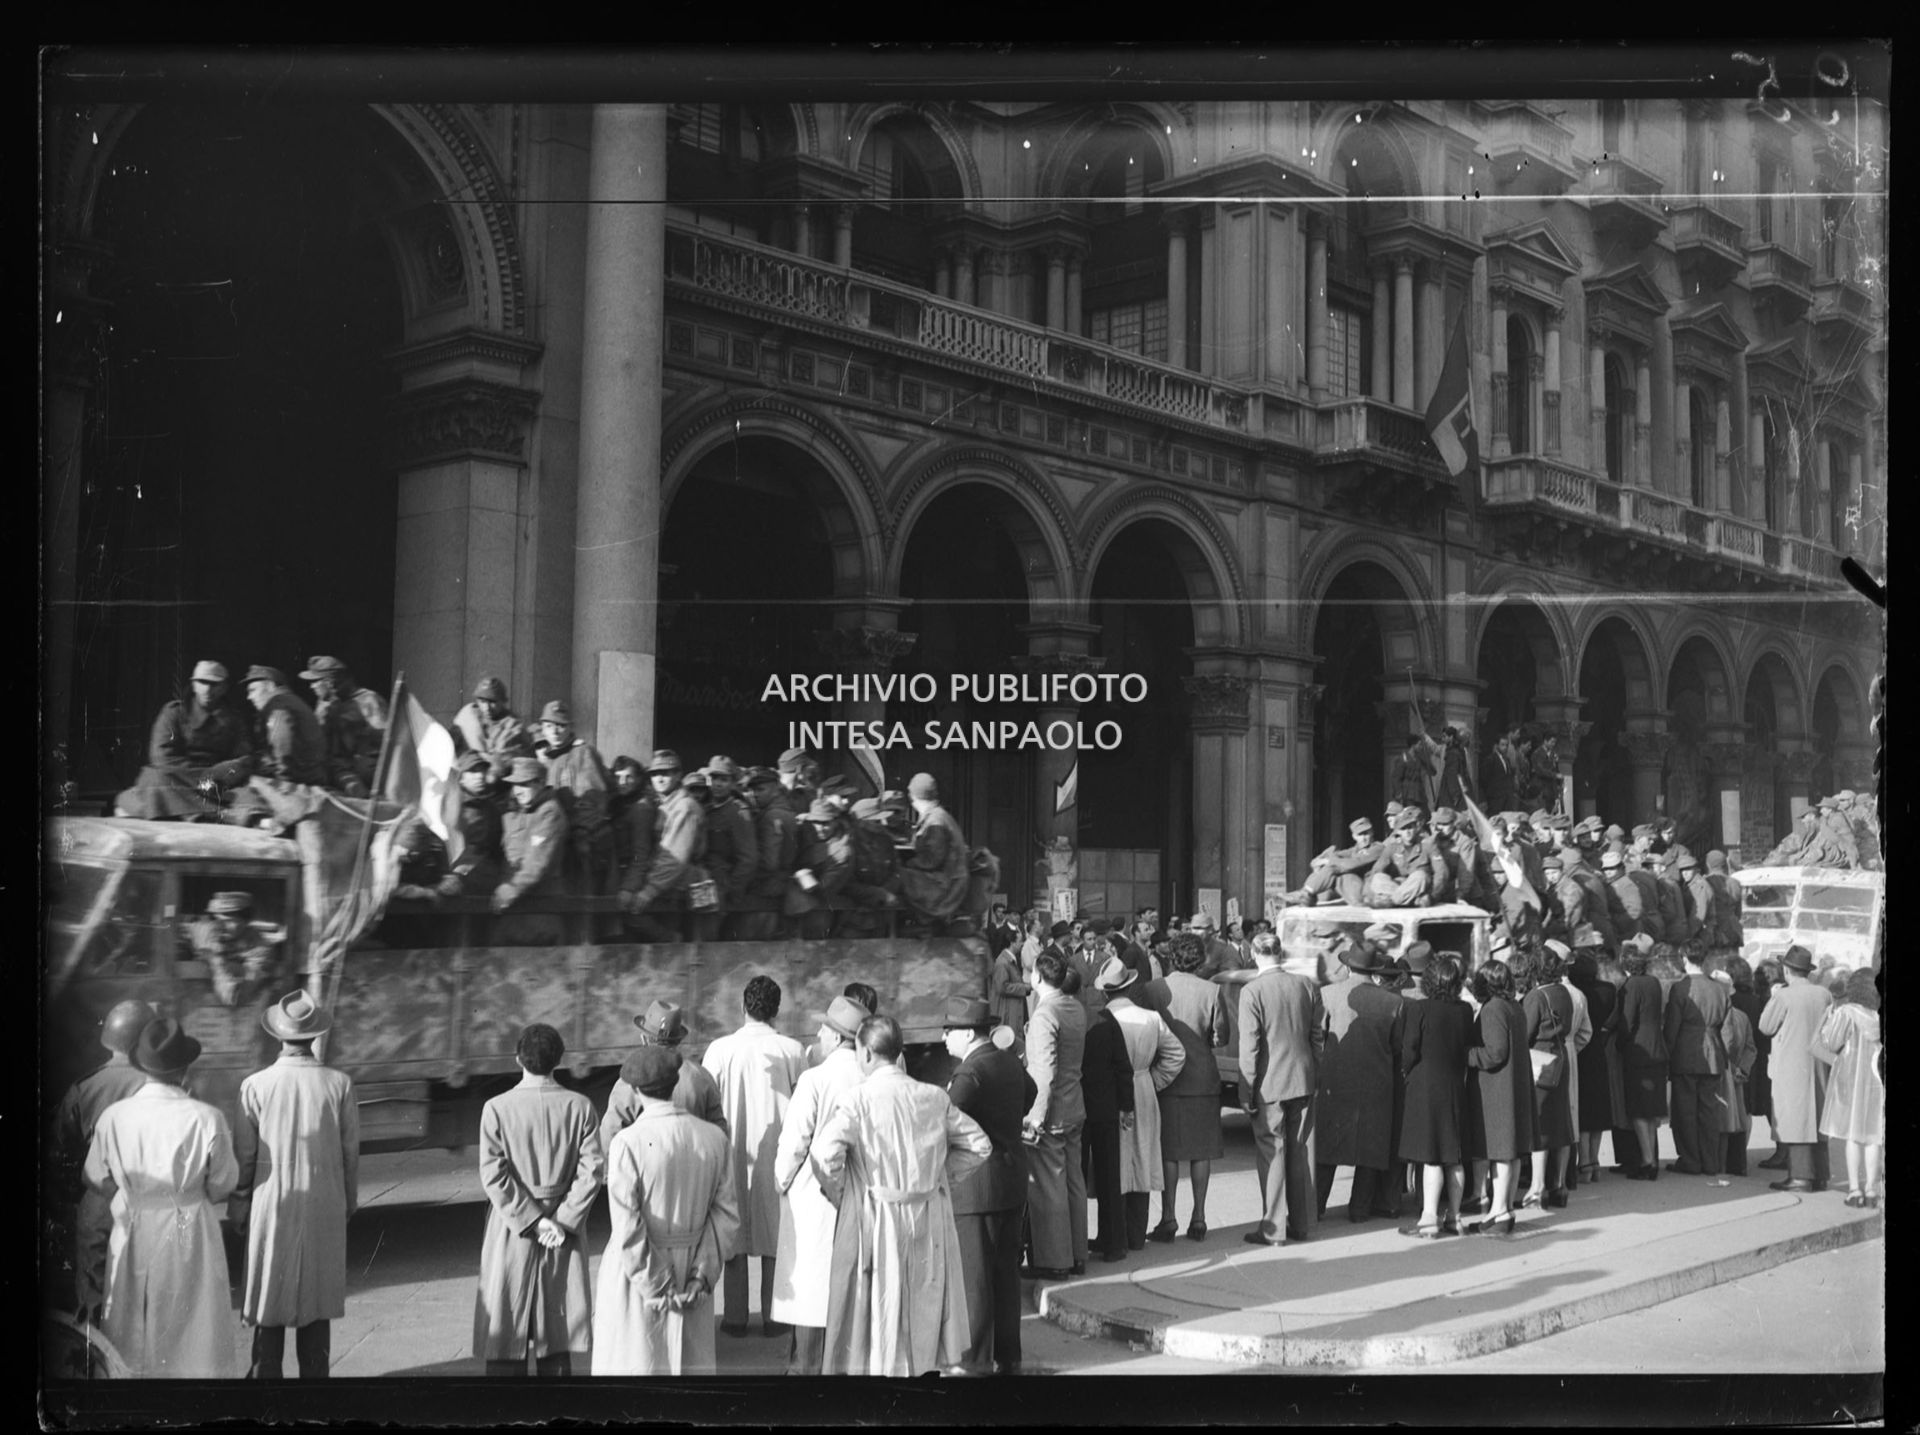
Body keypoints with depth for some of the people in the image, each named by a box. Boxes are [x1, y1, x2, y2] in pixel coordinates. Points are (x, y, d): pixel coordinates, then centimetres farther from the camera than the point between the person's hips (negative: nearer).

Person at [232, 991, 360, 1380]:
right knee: (318, 1297, 11)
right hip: (325, 1208, 1)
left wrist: (238, 1203, 9)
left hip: (272, 1205, -1)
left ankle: (266, 1372, 14)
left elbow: (243, 1154, -4)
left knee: (270, 1294, 10)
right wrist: (350, 1200, 13)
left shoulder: (256, 1086, -11)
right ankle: (314, 1372, 16)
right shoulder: (339, 1084, -8)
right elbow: (351, 1151, 0)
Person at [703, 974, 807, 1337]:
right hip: (777, 1154, 0)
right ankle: (772, 1315, 10)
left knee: (735, 1231, 8)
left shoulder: (720, 1049, -7)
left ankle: (735, 1317, 11)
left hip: (734, 1154, 0)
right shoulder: (792, 1050, -7)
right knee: (776, 1232, 7)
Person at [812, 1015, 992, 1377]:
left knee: (877, 1308, 6)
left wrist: (836, 1192, -9)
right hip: (929, 1223, 4)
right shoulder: (935, 1098, 1)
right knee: (924, 1302, 17)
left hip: (875, 1222, -4)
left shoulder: (859, 1100, -13)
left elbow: (825, 1150, -26)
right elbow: (979, 1145, 7)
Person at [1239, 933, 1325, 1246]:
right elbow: (1318, 1035, 7)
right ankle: (1301, 1224, 20)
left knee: (1271, 1152, 2)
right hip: (1304, 1080, 5)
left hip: (1270, 1083, -5)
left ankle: (1273, 1228, 3)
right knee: (1301, 1152, 12)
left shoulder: (1251, 991, -13)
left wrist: (1247, 1091, -8)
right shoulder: (1306, 986, 2)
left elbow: (1249, 1046, -13)